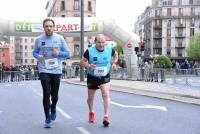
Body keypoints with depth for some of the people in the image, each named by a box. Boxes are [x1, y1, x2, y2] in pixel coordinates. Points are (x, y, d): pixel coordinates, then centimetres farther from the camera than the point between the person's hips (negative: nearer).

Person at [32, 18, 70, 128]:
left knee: (54, 95, 9)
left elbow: (67, 53, 6)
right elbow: (35, 51, 14)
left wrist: (59, 53, -14)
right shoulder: (39, 39, 1)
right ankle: (48, 119, 8)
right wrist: (37, 56, -9)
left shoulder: (60, 38, 1)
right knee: (46, 94, -6)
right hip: (44, 71, -1)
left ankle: (53, 108, 44)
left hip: (56, 71, 1)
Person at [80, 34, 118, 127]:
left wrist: (113, 63, -1)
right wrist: (89, 66, -25)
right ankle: (91, 112, 42)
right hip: (92, 77, 0)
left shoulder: (109, 50, -6)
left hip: (105, 77, 0)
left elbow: (115, 54, 16)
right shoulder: (89, 51, -13)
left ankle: (106, 116, -16)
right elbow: (82, 61, -6)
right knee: (90, 97, 13)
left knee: (106, 94, -20)